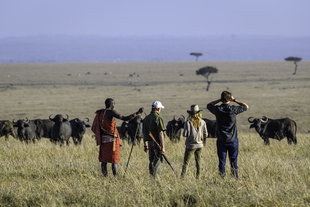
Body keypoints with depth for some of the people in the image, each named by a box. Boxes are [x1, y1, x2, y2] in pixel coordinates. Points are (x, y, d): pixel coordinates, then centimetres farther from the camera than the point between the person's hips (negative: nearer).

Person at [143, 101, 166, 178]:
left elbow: (144, 133, 14)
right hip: (157, 143, -7)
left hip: (150, 143, 7)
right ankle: (155, 176, -13)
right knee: (158, 160, -3)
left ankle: (151, 176, 17)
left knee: (151, 160, 14)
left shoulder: (146, 118, 9)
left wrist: (145, 145, 21)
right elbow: (160, 134, -17)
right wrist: (163, 147, -16)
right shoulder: (158, 118, -13)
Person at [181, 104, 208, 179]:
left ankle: (182, 175, -6)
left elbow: (185, 134, -12)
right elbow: (205, 134, 1)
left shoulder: (188, 122, -12)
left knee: (185, 162, 0)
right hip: (199, 144, 3)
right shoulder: (202, 122, -4)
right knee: (198, 162, 14)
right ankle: (197, 176, 15)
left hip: (190, 145, -3)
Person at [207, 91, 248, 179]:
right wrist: (234, 100, 3)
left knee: (222, 161, 6)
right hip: (233, 140, -1)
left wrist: (219, 100, 6)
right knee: (233, 160, 8)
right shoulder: (233, 109, -11)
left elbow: (209, 105, 15)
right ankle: (235, 178, 6)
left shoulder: (217, 109, -8)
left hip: (221, 141, 1)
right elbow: (246, 106, 6)